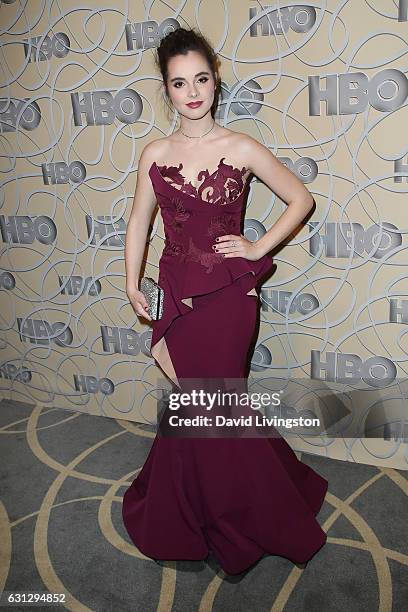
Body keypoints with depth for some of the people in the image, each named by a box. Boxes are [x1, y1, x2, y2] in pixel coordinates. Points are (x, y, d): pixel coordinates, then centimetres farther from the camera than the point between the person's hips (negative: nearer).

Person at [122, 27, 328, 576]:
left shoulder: (242, 149, -6)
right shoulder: (155, 154, 3)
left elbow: (300, 199, 2)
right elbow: (139, 221, 11)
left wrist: (259, 249, -6)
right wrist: (132, 284, 6)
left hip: (227, 294, -3)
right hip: (177, 292, 4)